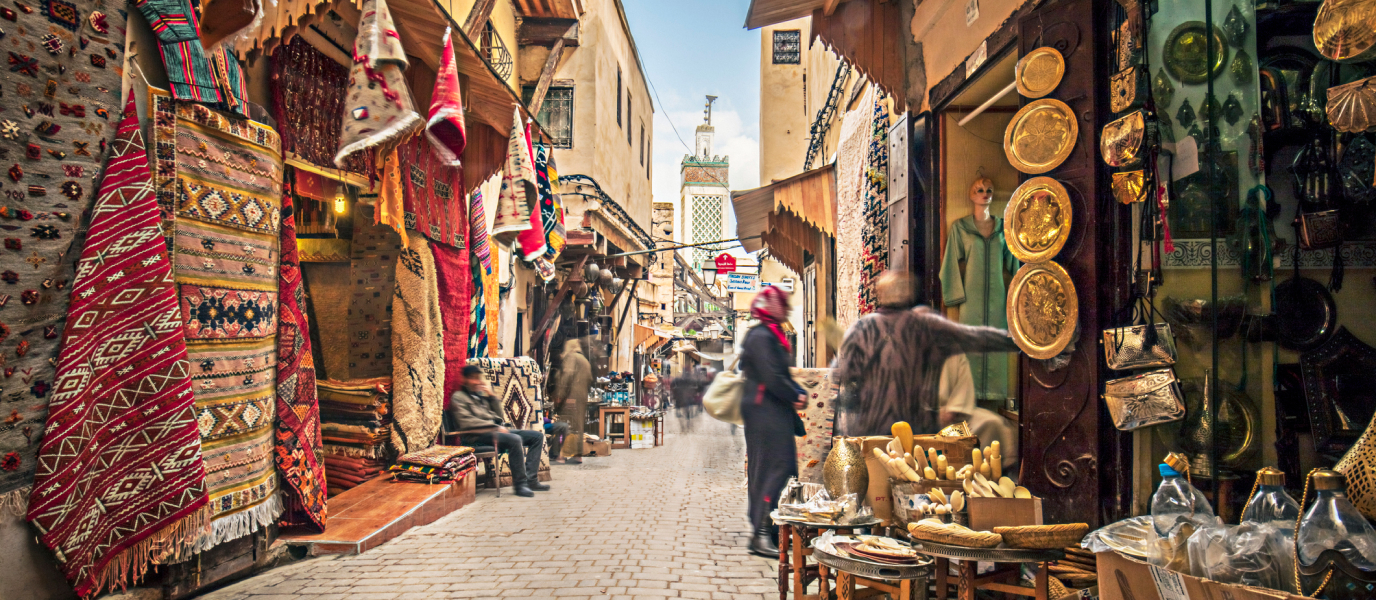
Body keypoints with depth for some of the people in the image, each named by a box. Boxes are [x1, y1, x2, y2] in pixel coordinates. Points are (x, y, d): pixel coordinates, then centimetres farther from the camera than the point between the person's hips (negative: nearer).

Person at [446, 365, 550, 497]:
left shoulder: (481, 394, 25)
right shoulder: (458, 397, 2)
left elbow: (500, 415, 20)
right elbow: (466, 423, -12)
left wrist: (492, 396, 7)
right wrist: (495, 427, -15)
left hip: (495, 430, 9)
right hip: (476, 436, -9)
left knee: (538, 436, -2)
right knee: (515, 439, -35)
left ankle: (531, 480, -11)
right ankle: (519, 484, -26)